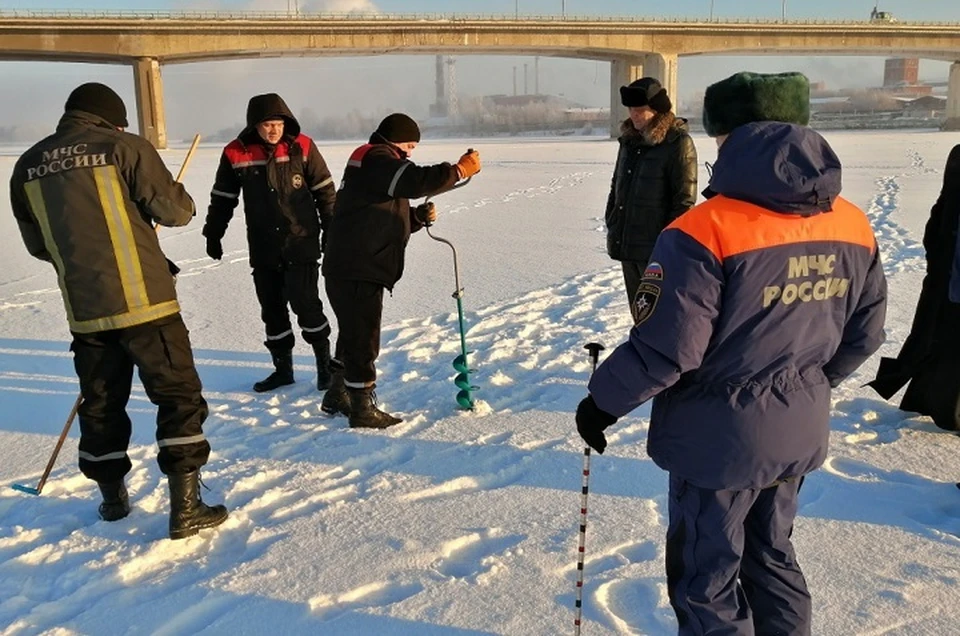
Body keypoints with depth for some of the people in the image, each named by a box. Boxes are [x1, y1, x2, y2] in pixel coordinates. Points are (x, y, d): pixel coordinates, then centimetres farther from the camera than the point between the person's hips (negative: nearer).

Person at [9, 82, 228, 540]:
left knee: (101, 402, 18)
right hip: (144, 301, -5)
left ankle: (112, 498, 31)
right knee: (179, 396, 2)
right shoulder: (123, 147, -7)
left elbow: (38, 243, 15)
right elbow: (174, 211, -6)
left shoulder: (28, 166, 9)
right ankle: (185, 508, 2)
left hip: (83, 310, 5)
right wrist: (184, 203, 17)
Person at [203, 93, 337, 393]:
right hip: (262, 249, 3)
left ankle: (325, 364, 12)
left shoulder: (302, 147, -5)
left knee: (305, 304, -5)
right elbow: (222, 199, 8)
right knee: (272, 309, 9)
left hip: (301, 244, -2)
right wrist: (213, 235, 10)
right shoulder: (236, 154, -2)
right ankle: (282, 368, 23)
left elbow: (324, 191, 2)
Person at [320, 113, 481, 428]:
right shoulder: (376, 159, -9)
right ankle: (363, 408, 7)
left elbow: (388, 222, 25)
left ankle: (337, 396, 33)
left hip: (350, 270, 11)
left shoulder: (376, 165, 24)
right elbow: (417, 181, -26)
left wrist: (420, 216, 8)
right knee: (363, 340, -2)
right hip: (357, 272, -11)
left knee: (353, 335, 21)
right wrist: (460, 170, -17)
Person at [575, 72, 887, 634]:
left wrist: (603, 402, -7)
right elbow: (864, 334, 6)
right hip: (800, 431, 7)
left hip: (719, 435, -6)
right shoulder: (854, 226, -2)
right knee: (772, 556, 26)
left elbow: (666, 348, -22)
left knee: (706, 578, 13)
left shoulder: (706, 232, -23)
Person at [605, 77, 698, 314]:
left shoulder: (678, 143, -11)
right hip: (627, 244, 7)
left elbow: (684, 199, -14)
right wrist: (612, 228, 14)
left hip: (657, 248, -7)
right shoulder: (629, 140, 12)